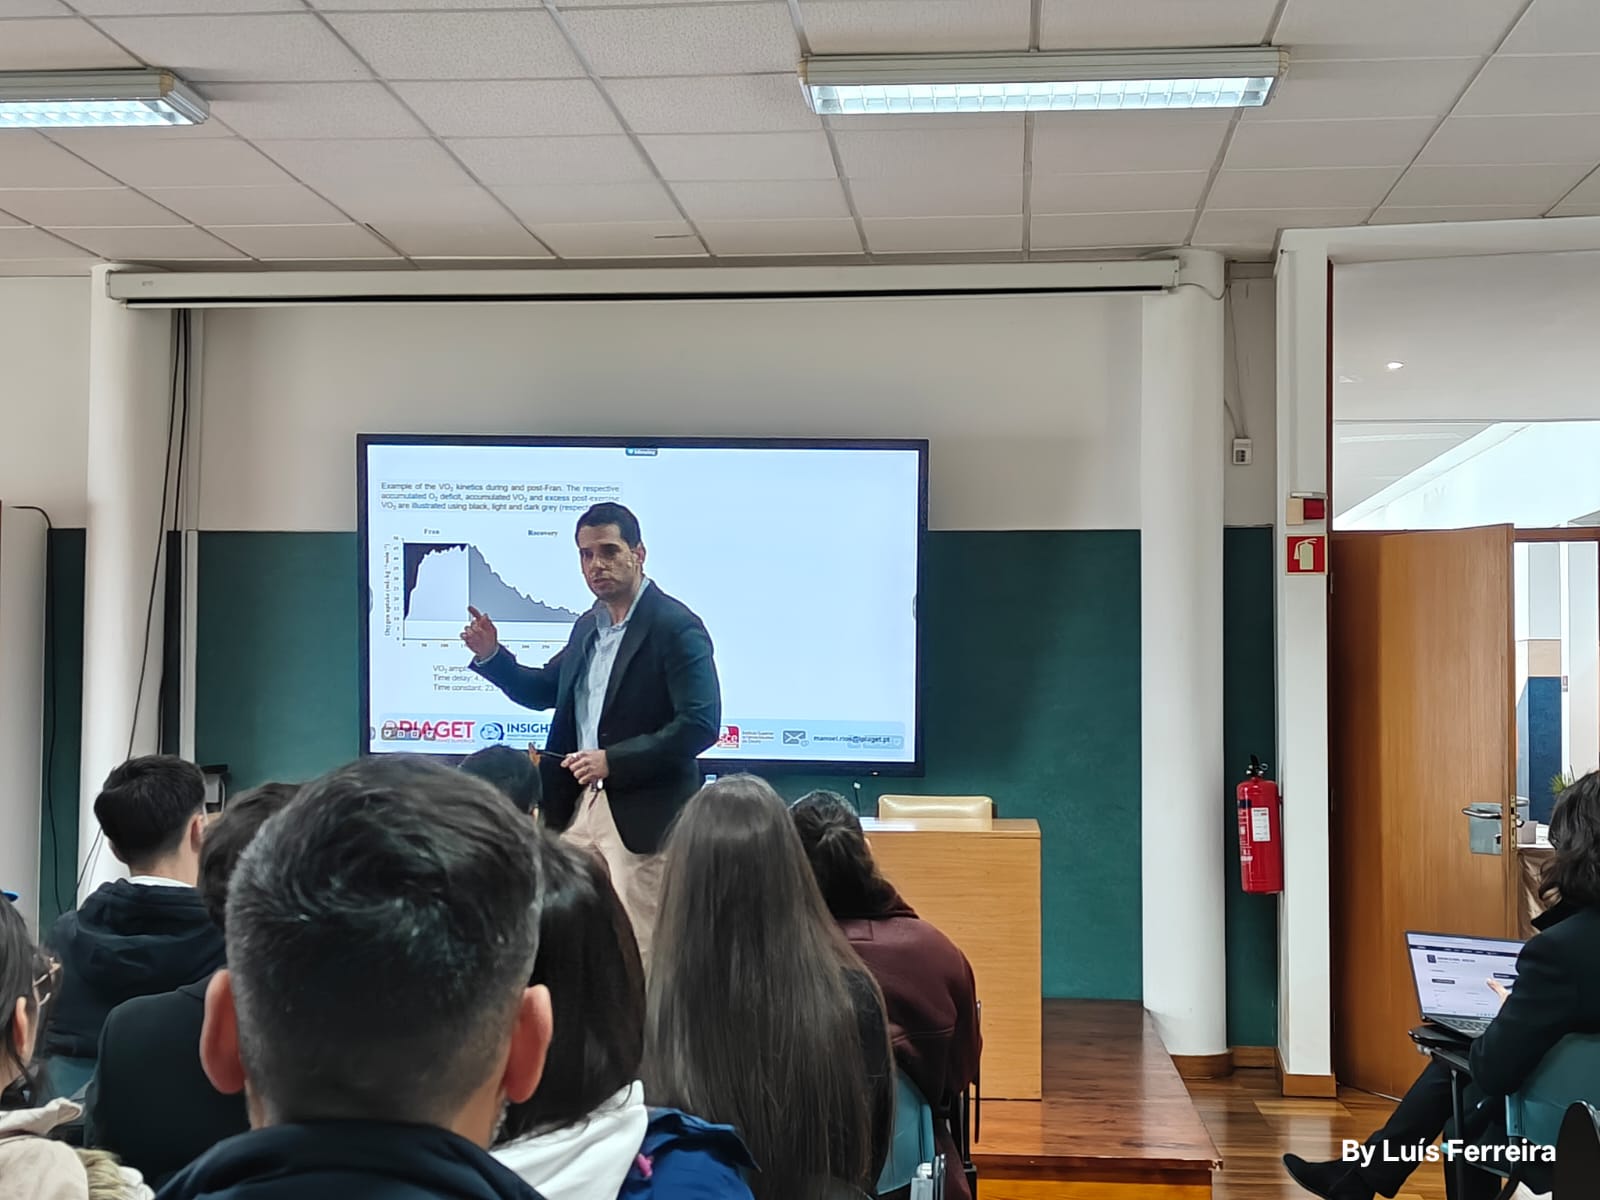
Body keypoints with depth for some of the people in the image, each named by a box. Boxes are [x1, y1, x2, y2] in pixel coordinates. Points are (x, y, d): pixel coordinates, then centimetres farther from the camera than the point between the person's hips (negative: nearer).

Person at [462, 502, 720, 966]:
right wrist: (491, 655, 8)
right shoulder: (588, 626, 14)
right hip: (579, 805, 8)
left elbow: (701, 724, -18)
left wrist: (613, 760, -21)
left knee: (638, 953, -3)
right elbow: (544, 690, 26)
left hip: (642, 813, -8)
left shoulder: (676, 626, -12)